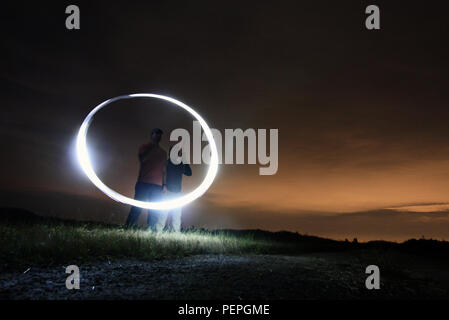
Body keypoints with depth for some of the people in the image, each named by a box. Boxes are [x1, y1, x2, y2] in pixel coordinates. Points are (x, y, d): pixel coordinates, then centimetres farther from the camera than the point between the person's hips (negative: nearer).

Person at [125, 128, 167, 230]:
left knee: (155, 209, -4)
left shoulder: (163, 152, 22)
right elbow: (142, 159, -7)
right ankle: (128, 226, -8)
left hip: (157, 184, 4)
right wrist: (151, 149, -10)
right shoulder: (145, 147, 11)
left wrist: (163, 182, 12)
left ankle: (152, 228, -4)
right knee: (138, 205, -9)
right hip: (144, 182, -4)